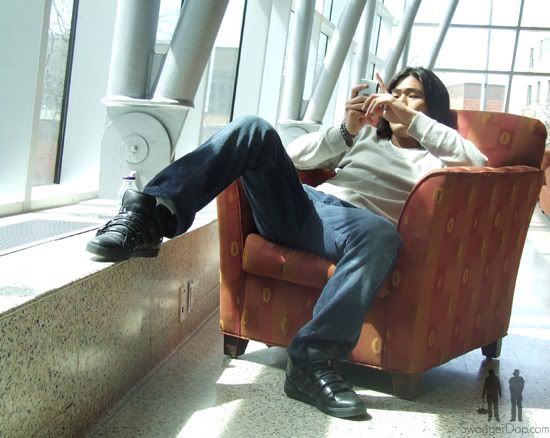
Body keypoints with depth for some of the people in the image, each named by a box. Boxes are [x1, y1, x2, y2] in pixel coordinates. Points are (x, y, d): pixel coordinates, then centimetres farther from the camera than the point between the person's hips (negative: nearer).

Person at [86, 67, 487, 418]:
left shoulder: (434, 156, 26)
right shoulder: (365, 135, 35)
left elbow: (477, 162, 2)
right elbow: (295, 154, 22)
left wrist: (412, 120, -1)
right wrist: (346, 131, 6)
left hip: (350, 221, -3)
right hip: (299, 207, 3)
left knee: (383, 234, -40)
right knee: (256, 129, -22)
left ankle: (313, 361, -43)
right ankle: (151, 217, -37)